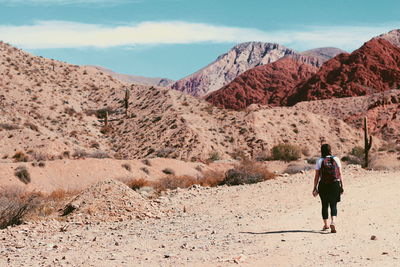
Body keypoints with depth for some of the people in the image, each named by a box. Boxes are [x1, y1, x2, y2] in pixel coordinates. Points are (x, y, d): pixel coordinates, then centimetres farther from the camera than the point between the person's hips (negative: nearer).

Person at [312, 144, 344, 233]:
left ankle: (326, 225, 24)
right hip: (335, 184, 0)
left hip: (323, 185, 0)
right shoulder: (336, 159, 2)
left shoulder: (319, 161, -1)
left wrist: (315, 188, 4)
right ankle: (333, 222, -19)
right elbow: (340, 174, 1)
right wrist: (342, 186, 7)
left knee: (325, 205, 13)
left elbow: (317, 176, -2)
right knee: (333, 205, 3)